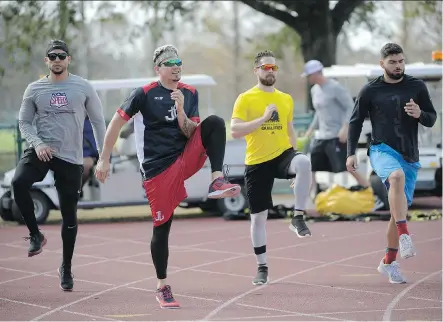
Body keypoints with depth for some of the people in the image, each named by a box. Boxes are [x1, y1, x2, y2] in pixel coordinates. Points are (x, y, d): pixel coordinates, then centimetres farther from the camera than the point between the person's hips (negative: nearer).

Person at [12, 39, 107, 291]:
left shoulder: (83, 87, 2)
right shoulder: (35, 89, 5)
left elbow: (98, 121, 8)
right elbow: (24, 122, 10)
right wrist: (37, 143, -9)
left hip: (71, 158, 0)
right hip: (41, 152, 0)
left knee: (70, 216, 4)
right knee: (19, 182, -30)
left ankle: (66, 268, 21)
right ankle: (35, 235, -10)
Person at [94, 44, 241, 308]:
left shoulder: (189, 93, 6)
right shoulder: (144, 94, -6)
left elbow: (191, 134, 1)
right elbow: (117, 123, -2)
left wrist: (181, 110, -16)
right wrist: (104, 159, -3)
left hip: (186, 158, 3)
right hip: (157, 168, -3)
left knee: (215, 123, -20)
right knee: (162, 225, -2)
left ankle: (218, 180, -28)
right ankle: (162, 287, 13)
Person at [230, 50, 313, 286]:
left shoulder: (286, 99, 11)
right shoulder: (245, 99, -3)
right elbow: (234, 131, -12)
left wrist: (295, 163, 14)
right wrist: (263, 118, -19)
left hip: (282, 154, 2)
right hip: (257, 163, -2)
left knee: (304, 162, -34)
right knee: (258, 216, 2)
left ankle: (298, 218, -23)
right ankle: (262, 267, 17)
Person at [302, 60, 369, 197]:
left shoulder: (335, 87, -13)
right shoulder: (315, 90, 12)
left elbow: (351, 108, -13)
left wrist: (345, 128, -24)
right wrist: (311, 129, 21)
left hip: (337, 137, -9)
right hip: (320, 137, 9)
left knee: (348, 167, -12)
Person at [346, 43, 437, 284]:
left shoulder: (417, 87, 4)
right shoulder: (370, 90, 0)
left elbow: (432, 120, 8)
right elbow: (355, 122, 8)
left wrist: (420, 114, -14)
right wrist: (351, 154, 1)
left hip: (409, 155, 3)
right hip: (382, 150, -3)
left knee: (400, 210, 6)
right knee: (397, 176, -37)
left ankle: (389, 262, 21)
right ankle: (404, 237, -42)